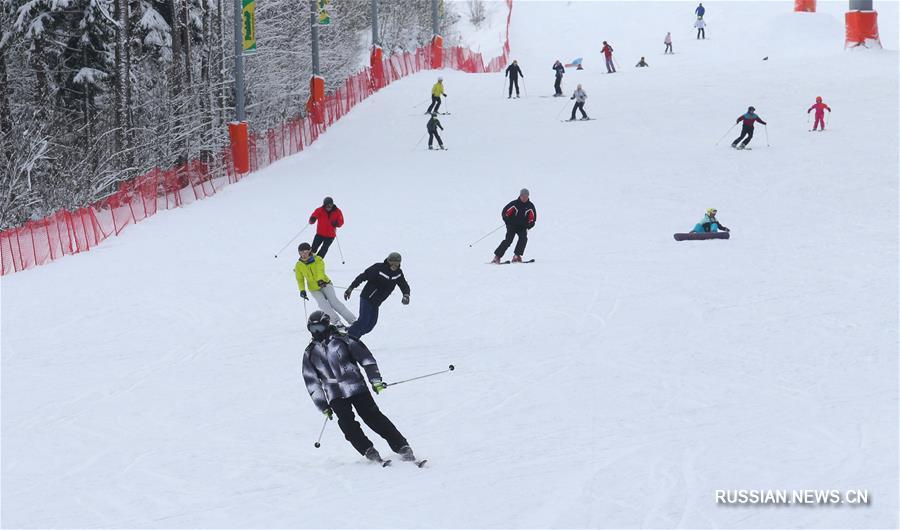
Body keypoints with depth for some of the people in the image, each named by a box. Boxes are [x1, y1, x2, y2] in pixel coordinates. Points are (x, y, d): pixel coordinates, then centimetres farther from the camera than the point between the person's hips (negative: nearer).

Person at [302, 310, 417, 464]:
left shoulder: (342, 341, 2)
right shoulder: (310, 354, 10)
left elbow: (365, 357, 3)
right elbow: (312, 382, 13)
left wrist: (375, 380, -6)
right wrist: (323, 406, 9)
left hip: (356, 387, -2)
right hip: (335, 395, 2)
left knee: (373, 416, -12)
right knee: (346, 422, -19)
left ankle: (401, 446, -12)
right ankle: (369, 451, -14)